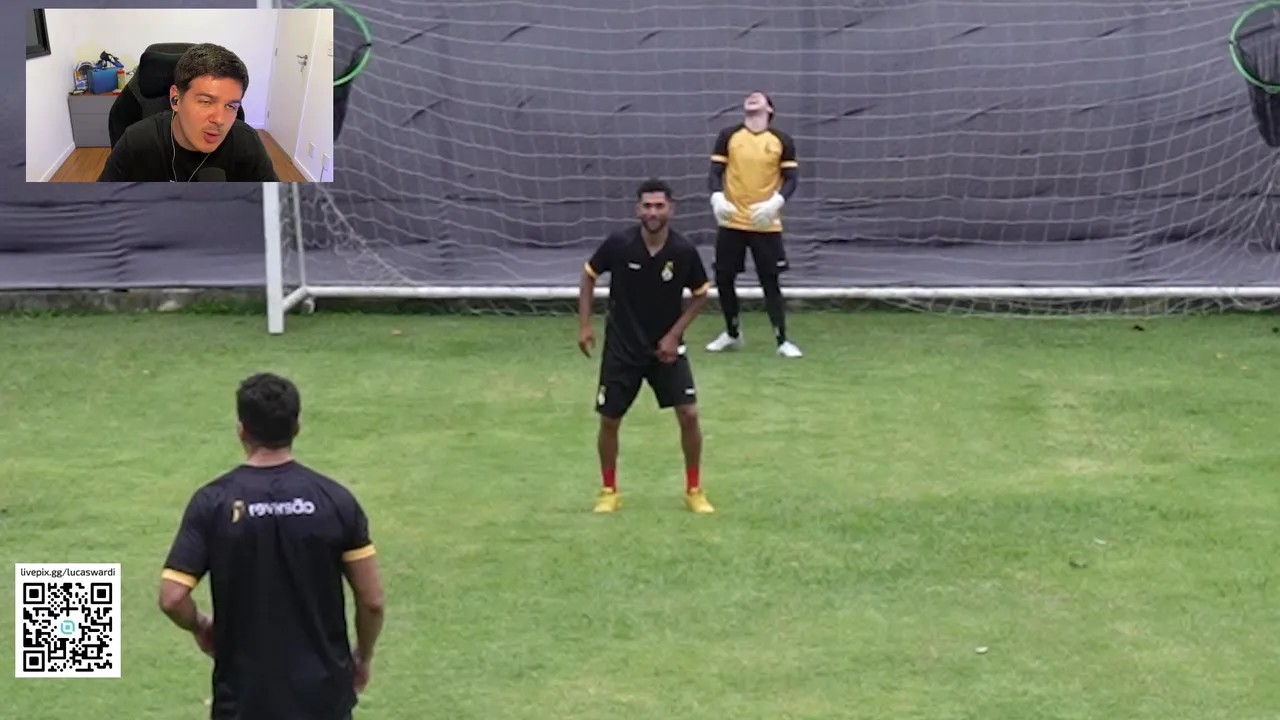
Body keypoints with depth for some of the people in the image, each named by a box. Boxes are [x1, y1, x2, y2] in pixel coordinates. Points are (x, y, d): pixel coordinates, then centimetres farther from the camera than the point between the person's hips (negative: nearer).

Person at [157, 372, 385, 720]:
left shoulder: (213, 502, -9)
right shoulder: (334, 500, -7)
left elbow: (172, 597, -14)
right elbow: (371, 600, -5)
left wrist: (201, 628, 8)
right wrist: (363, 657, 13)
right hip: (322, 691, 1)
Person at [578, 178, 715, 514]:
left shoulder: (684, 251, -15)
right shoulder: (618, 243, -17)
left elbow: (701, 295, 1)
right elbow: (589, 275, 1)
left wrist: (675, 334, -8)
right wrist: (584, 324, -5)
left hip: (665, 346, 0)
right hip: (622, 347, 0)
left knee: (688, 415, -8)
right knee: (609, 421, 2)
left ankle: (694, 490, 10)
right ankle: (609, 491, 22)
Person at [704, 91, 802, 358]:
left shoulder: (782, 141, 0)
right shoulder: (728, 136, 3)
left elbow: (790, 179, 0)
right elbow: (716, 172, 1)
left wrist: (776, 202, -19)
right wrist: (717, 197, -19)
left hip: (766, 224, -2)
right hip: (732, 222, 2)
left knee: (770, 282, -1)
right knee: (723, 279, 5)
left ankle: (782, 340, 6)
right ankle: (732, 335, 24)